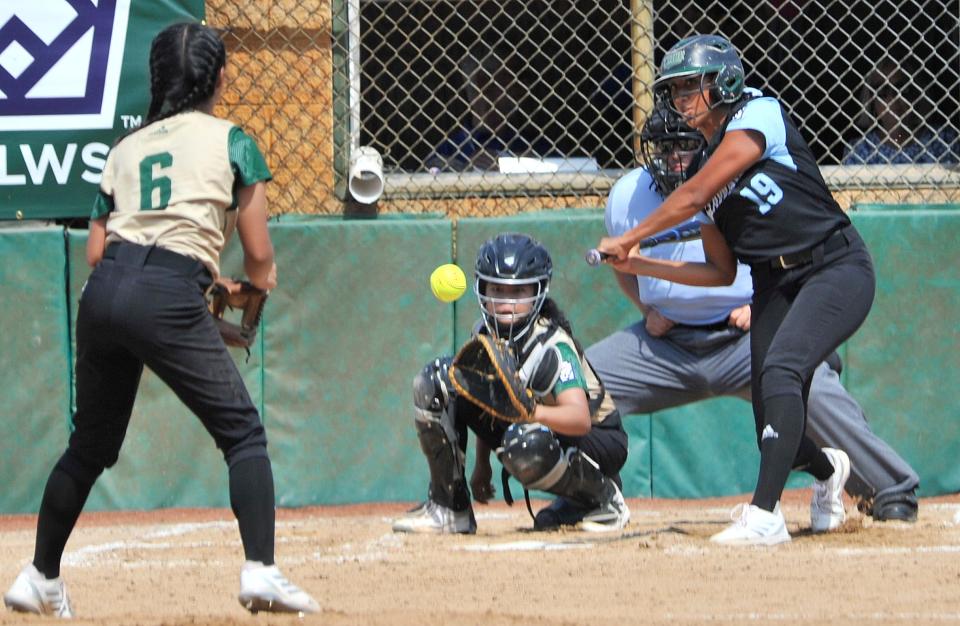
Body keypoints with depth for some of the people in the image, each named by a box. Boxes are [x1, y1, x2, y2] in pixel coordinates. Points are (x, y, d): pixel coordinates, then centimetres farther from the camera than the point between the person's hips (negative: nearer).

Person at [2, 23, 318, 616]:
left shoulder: (126, 148, 22)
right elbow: (260, 255, 5)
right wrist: (254, 291, 27)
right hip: (169, 299, -5)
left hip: (103, 293, 5)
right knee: (243, 432, 1)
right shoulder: (231, 141, 8)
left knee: (91, 442, 20)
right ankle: (261, 569, -15)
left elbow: (97, 251, 17)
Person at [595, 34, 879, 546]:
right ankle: (827, 469, 38)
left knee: (781, 369, -29)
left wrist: (631, 238, -6)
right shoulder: (707, 164, 15)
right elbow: (721, 271, 17)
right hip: (774, 287, 8)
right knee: (776, 433, 2)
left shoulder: (758, 115, -8)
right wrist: (640, 266, 8)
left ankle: (765, 514, -34)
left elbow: (695, 196, -15)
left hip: (836, 268, -8)